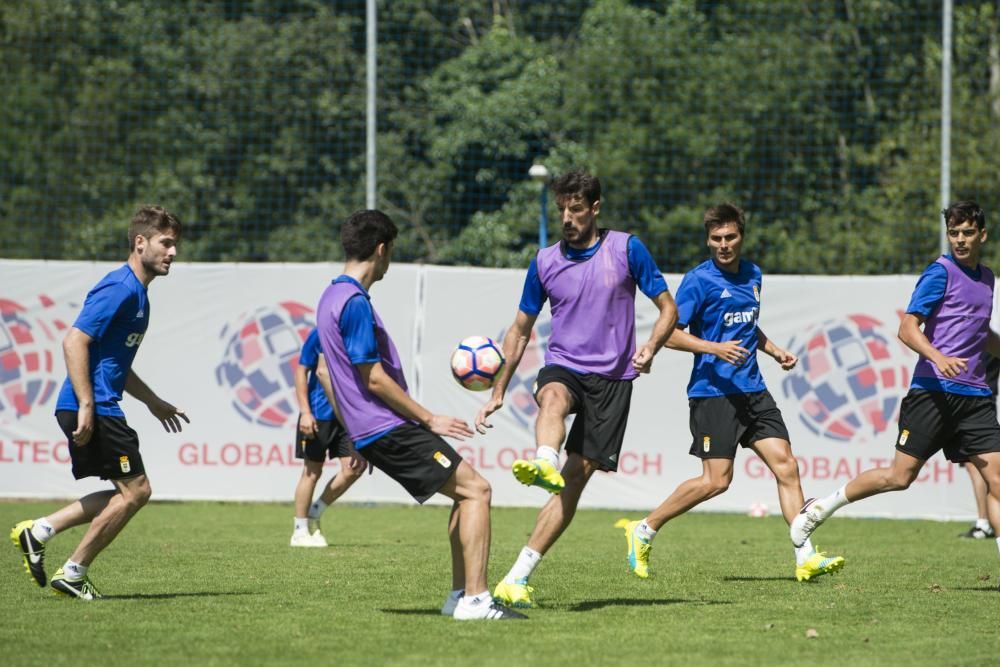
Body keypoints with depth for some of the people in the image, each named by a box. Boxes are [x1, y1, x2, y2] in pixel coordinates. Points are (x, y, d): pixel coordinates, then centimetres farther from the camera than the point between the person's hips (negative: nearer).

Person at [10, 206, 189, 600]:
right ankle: (73, 574, 0)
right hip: (91, 409, -10)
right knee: (135, 490, -6)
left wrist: (154, 403, 32)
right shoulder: (120, 288, -14)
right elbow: (75, 342, -21)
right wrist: (87, 406, -26)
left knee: (127, 493, 12)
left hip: (98, 409, 10)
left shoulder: (137, 294, 18)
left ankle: (38, 531, 11)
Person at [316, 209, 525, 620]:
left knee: (465, 492, 16)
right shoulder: (354, 302, -16)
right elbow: (374, 378, -19)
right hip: (389, 429, -10)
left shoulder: (331, 298, 16)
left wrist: (349, 427, 28)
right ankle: (475, 599, -16)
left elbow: (324, 371, 24)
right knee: (476, 490, -10)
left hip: (370, 432, 10)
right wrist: (429, 419, -12)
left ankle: (460, 595, 12)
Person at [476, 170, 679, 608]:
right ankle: (544, 465, -69)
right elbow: (520, 330, 18)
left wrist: (650, 349, -15)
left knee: (576, 478, -8)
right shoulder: (545, 262, 8)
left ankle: (519, 576, -9)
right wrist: (498, 392, 14)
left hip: (611, 379, -1)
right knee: (554, 398, -37)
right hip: (563, 366, 1)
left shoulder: (626, 249, 1)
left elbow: (668, 308, 5)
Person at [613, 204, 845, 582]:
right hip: (713, 392, -7)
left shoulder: (752, 275, 13)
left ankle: (805, 557, 0)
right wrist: (715, 348, -24)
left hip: (752, 391, 7)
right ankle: (644, 531, 6)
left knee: (786, 465, -1)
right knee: (717, 480, -10)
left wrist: (775, 352, 16)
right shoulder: (699, 280, -9)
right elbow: (671, 334, -12)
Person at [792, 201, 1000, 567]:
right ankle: (822, 507, 14)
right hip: (933, 392, -6)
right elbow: (908, 328, -13)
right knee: (900, 476, -5)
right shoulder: (940, 272, -5)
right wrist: (937, 357, -28)